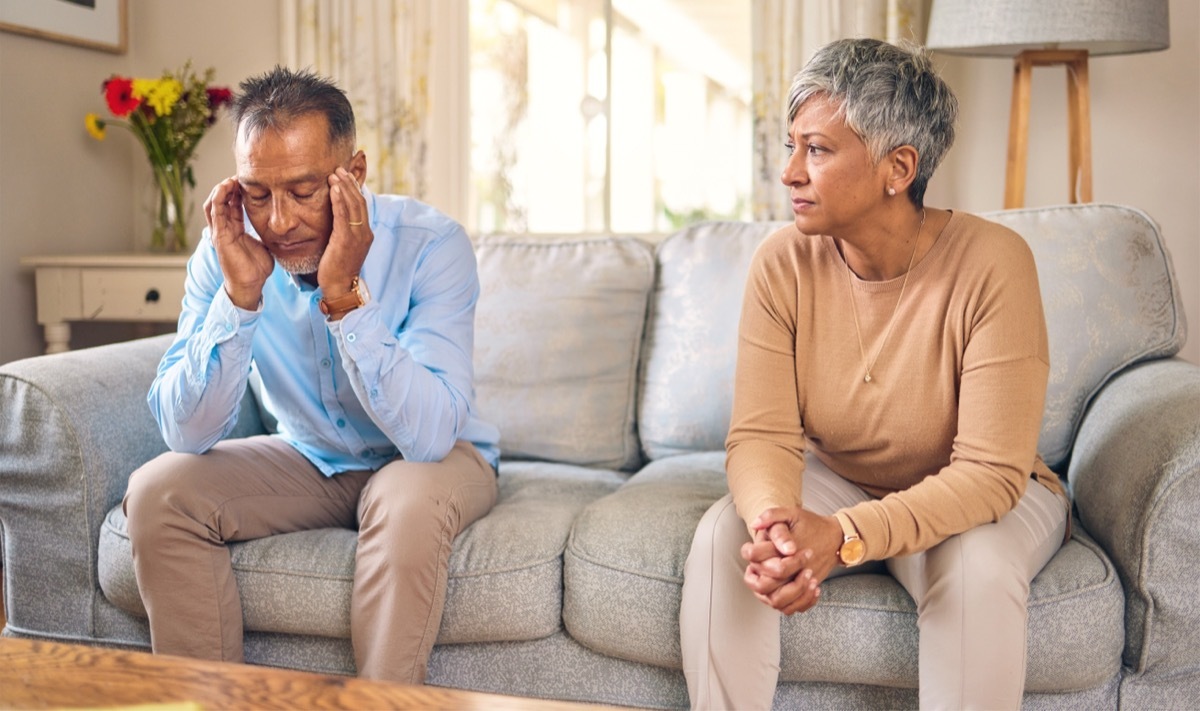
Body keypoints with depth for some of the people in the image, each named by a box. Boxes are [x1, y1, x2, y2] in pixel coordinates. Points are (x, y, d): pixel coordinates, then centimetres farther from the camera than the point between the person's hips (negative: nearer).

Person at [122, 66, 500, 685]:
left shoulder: (430, 244, -23)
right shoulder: (224, 250, -13)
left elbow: (430, 434, -33)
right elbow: (186, 434, -19)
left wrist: (344, 295, -38)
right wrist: (239, 294, -31)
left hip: (435, 455, -3)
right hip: (308, 459, 4)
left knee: (411, 502, -36)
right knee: (158, 492, -16)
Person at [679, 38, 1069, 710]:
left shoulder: (992, 264, -25)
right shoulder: (783, 264, -15)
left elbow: (991, 470, -27)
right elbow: (763, 434, -17)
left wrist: (843, 535, -40)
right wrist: (774, 520, -41)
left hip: (982, 497, -2)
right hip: (836, 481, 3)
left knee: (977, 569, -34)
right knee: (723, 535, -23)